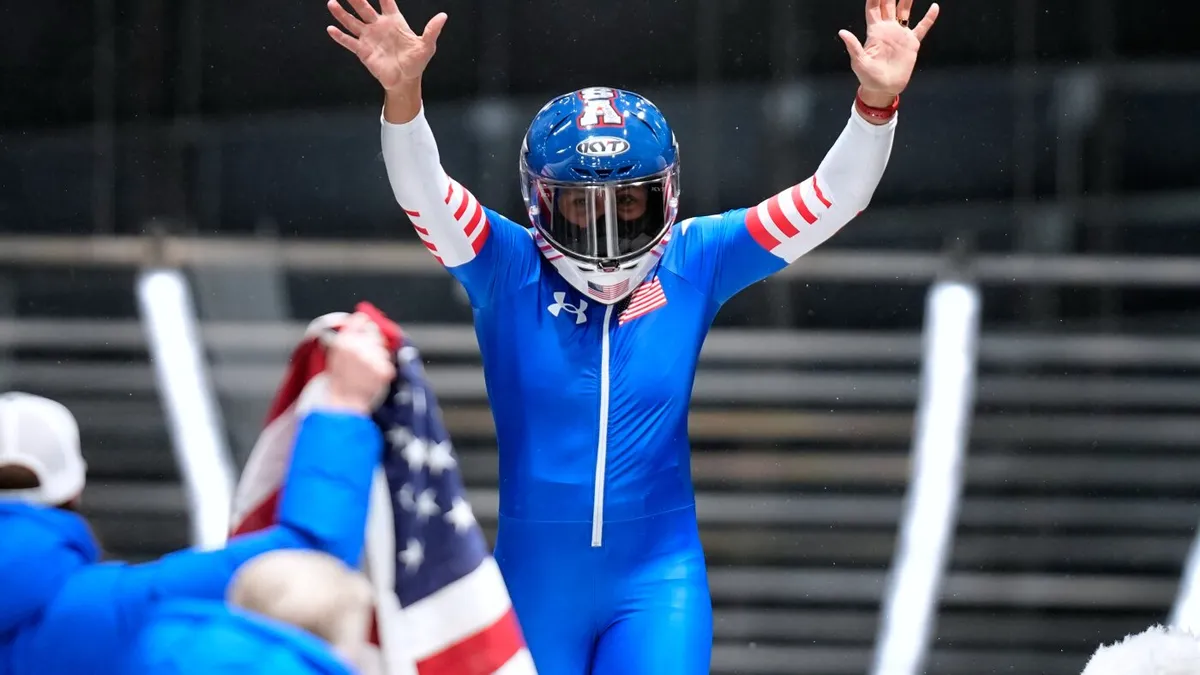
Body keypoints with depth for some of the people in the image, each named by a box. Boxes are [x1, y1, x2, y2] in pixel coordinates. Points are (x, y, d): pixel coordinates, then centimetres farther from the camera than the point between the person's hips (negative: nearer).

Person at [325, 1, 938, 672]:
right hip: (537, 583, 0)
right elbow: (423, 190, -20)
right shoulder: (509, 271, -5)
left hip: (658, 581, 0)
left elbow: (833, 197, -5)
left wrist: (877, 103, -22)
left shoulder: (693, 267, -1)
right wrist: (402, 92, -39)